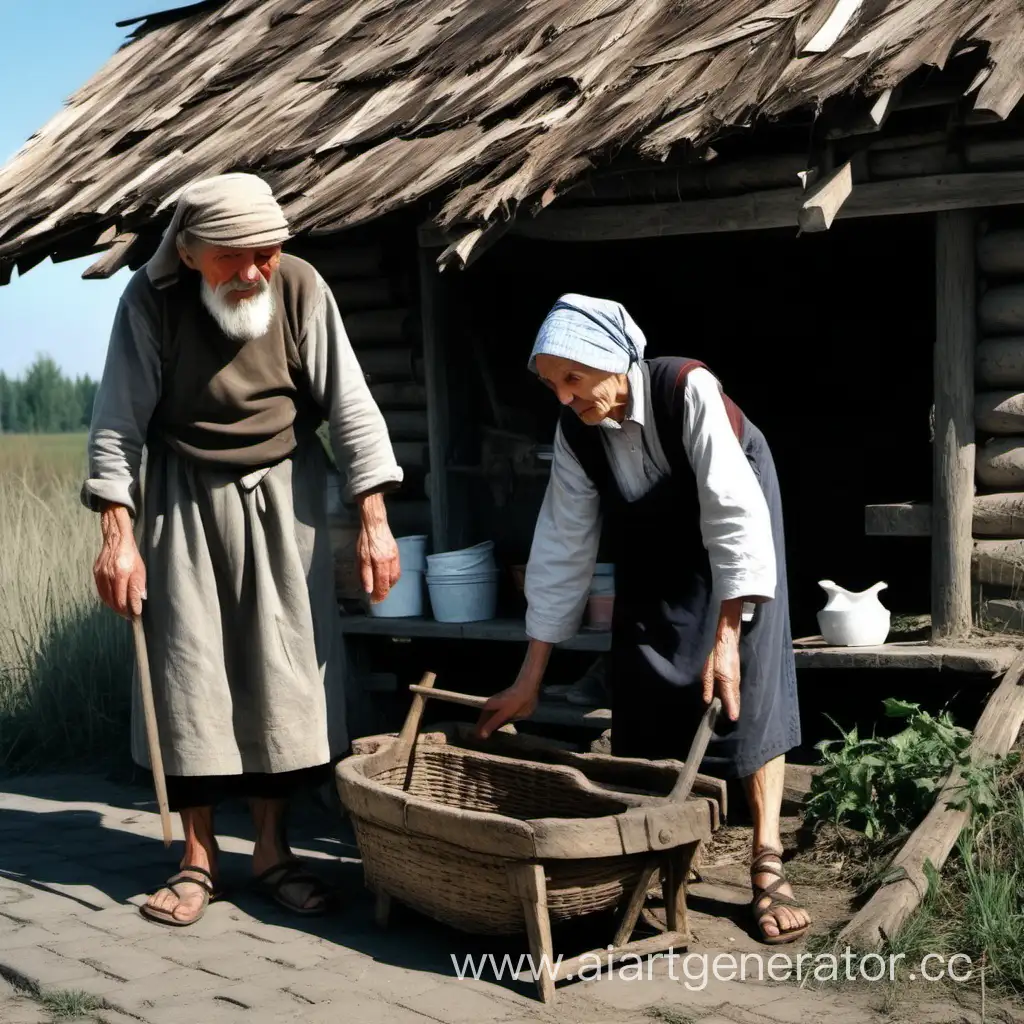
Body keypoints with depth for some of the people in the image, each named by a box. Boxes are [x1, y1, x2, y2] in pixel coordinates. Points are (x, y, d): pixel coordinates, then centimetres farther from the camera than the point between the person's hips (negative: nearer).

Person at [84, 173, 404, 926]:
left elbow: (349, 406, -11)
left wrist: (375, 521, -13)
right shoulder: (152, 299, -16)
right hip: (182, 499, -1)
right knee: (189, 671, 0)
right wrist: (118, 535, -18)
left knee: (285, 668, 1)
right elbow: (119, 422, -12)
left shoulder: (301, 287, -14)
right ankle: (198, 859, 10)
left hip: (283, 495, 1)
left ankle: (273, 850, 14)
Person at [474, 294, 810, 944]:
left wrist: (725, 637, -37)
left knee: (749, 685, -14)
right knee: (641, 691, -3)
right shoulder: (576, 431, -18)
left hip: (734, 520, -4)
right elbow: (562, 548, -13)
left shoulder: (689, 390, -34)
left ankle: (767, 866, -12)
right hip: (651, 545, 5)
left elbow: (734, 513, -34)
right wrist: (530, 681, -12)